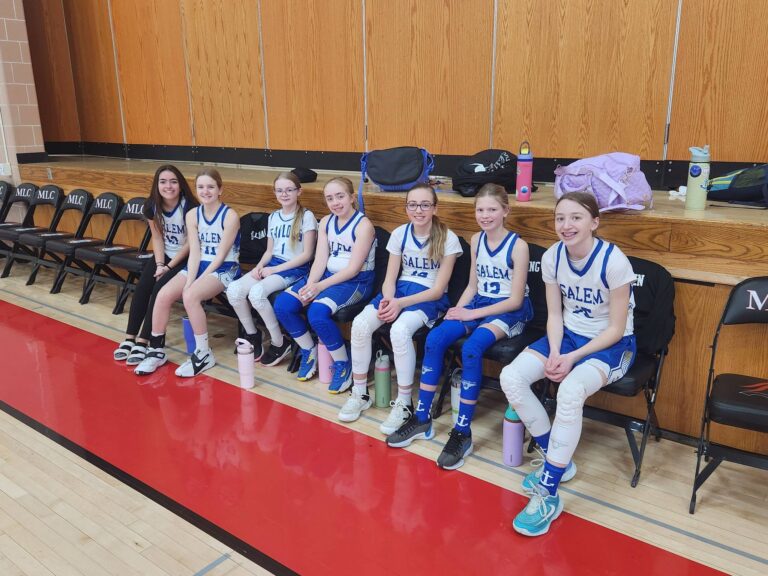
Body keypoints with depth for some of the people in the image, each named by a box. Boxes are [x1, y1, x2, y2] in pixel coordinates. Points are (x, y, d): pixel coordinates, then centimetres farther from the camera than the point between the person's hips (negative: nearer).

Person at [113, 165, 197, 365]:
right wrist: (159, 264, -9)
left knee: (160, 288, -23)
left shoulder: (189, 206, -20)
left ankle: (142, 342, -17)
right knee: (142, 287, -15)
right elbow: (157, 238, 4)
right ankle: (129, 338, -8)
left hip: (185, 258, -5)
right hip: (164, 255, 5)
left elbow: (190, 242, -15)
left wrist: (169, 266, -16)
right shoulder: (152, 206, -3)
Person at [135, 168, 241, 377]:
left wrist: (193, 284, -18)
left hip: (224, 269, -6)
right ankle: (156, 350, 0)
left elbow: (221, 256, -15)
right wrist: (189, 281, -16)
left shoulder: (230, 216, -12)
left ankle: (204, 354, -16)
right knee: (163, 295, -16)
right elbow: (195, 253, -1)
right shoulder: (192, 215, 5)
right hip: (198, 265, 6)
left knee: (190, 297, -31)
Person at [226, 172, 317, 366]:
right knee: (234, 290, -19)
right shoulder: (273, 217, 15)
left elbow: (307, 254, -10)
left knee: (257, 292, -32)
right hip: (272, 265, 6)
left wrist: (275, 269, -13)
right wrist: (259, 266, -5)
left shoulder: (307, 216, -5)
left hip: (295, 269, -6)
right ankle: (252, 334, 3)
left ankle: (279, 342, -13)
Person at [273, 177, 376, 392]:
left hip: (356, 281, -7)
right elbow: (320, 259, 3)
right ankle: (309, 351, 9)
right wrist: (310, 285, -15)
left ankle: (343, 364, -9)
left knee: (317, 312, -32)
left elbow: (353, 268, -16)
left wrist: (320, 286, -19)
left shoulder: (363, 225, -11)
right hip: (327, 275, 7)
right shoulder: (326, 222, 9)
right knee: (282, 304, -12)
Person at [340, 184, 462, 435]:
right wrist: (388, 300, -17)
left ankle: (404, 403, -19)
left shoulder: (447, 239, -9)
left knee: (399, 330, -36)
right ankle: (359, 393, -4)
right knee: (360, 324, -23)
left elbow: (438, 289, -11)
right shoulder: (399, 234, 4)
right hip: (399, 290, 5)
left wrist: (401, 303, -21)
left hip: (430, 298, -4)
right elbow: (390, 278, 5)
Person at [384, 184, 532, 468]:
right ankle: (422, 418, -8)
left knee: (471, 348, -33)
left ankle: (463, 432, -23)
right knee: (434, 338, -19)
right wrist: (458, 310, -7)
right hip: (478, 304, 6)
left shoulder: (518, 245, -11)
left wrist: (472, 314, -17)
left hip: (511, 311, -6)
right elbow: (473, 285, 12)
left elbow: (515, 299, -13)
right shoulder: (477, 240, 7)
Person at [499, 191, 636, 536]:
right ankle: (558, 462, 2)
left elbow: (616, 328, -16)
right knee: (511, 378, -17)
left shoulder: (613, 261, -21)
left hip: (612, 344, -6)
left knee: (570, 391, -36)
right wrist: (554, 353, -16)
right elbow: (555, 314, 1)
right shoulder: (552, 257, -6)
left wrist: (572, 358, -22)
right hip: (567, 335, 6)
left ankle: (548, 494, -21)